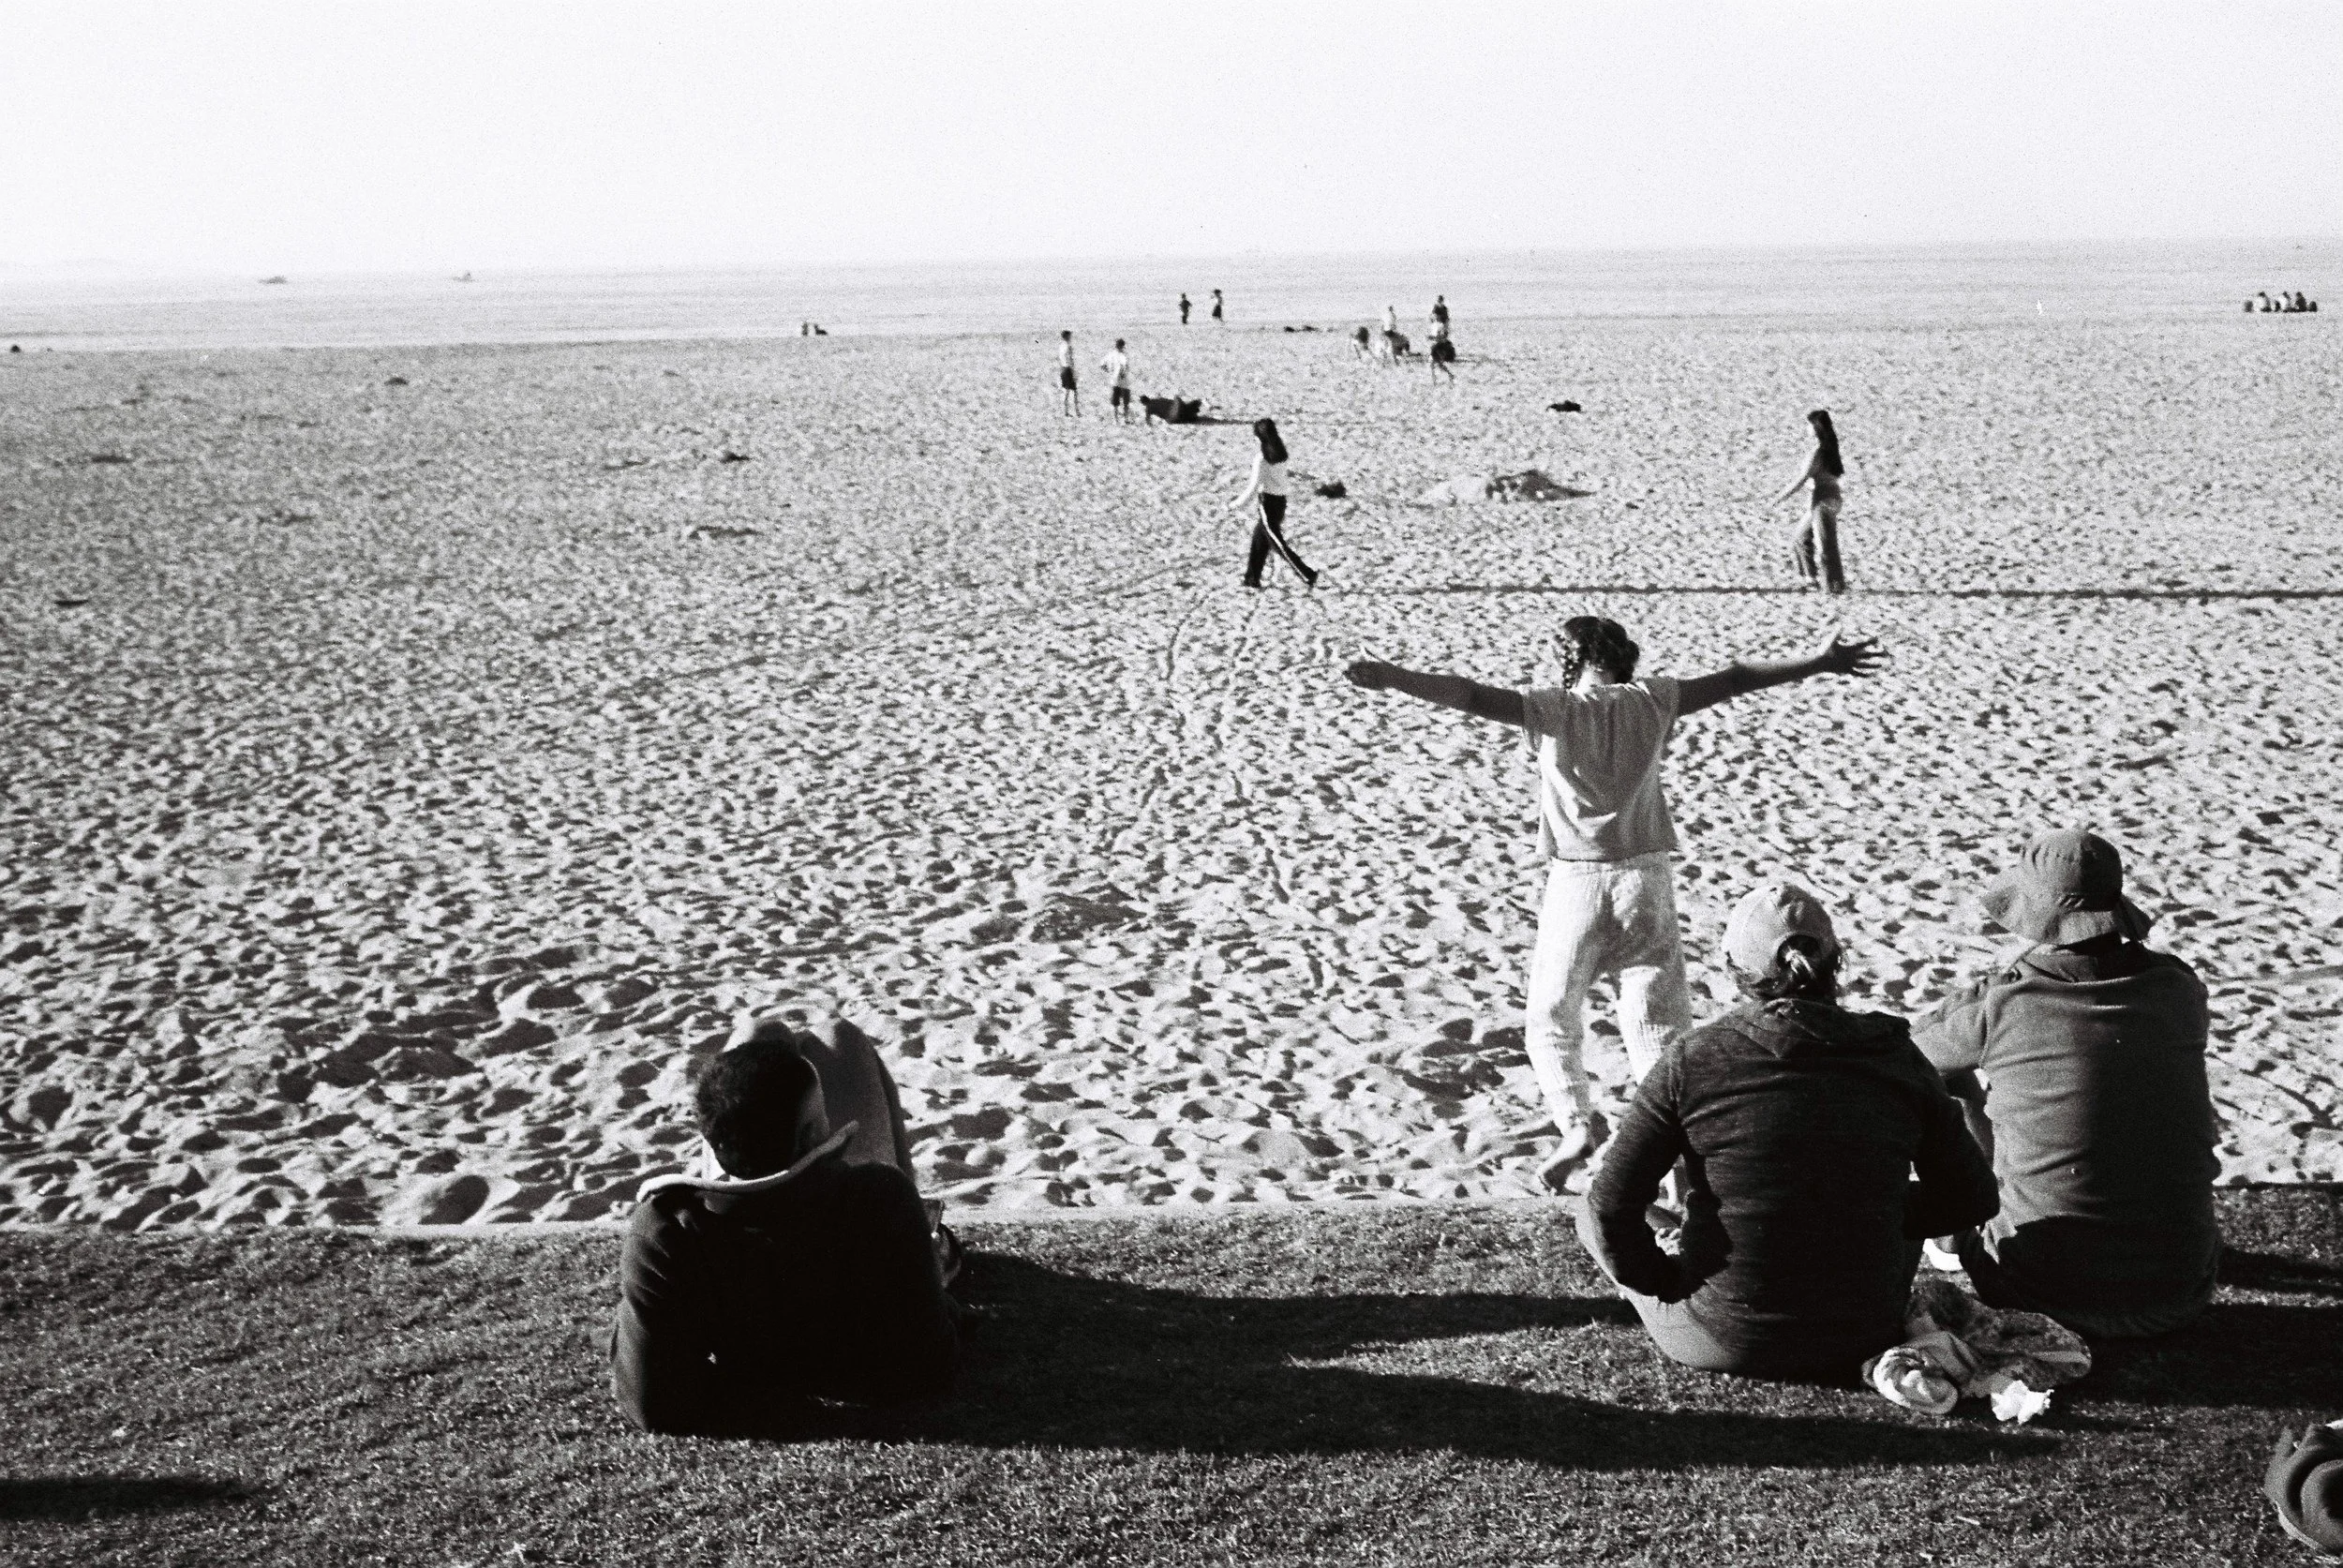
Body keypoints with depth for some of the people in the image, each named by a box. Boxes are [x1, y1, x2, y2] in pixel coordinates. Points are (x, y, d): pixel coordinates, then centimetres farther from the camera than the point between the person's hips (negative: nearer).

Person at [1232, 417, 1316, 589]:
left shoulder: (1262, 459, -17)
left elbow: (1255, 486, -15)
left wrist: (1240, 504, -6)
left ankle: (1308, 575, -9)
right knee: (1259, 538, 18)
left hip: (1268, 502, -8)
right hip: (1281, 501, 8)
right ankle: (1252, 579, 23)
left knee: (1278, 544, -4)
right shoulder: (1280, 452, 2)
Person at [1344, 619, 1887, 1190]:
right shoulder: (1650, 700, 5)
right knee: (1661, 1023, 9)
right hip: (1646, 876, 2)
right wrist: (1819, 663, 17)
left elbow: (1471, 695, -11)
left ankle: (1577, 1121, -3)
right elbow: (1735, 679, 10)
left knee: (1550, 1019, 12)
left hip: (1575, 881, -2)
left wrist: (1394, 679, -14)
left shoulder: (1551, 708, -1)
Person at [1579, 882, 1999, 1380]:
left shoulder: (1692, 1058, -11)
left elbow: (1610, 1208, -12)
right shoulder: (1896, 1057, -3)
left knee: (1594, 1215, 23)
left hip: (1721, 1341, -2)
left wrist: (1662, 1279, 5)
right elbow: (1973, 1199, 6)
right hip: (1862, 1340, 2)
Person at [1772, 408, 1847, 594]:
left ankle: (1835, 584, 3)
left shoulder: (1819, 450, -18)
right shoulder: (1830, 447, 8)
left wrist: (1782, 497, -12)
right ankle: (1812, 577, 24)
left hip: (1823, 500, -10)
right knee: (1801, 538, 19)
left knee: (1825, 544, -2)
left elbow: (1803, 478, -19)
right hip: (1832, 497, 10)